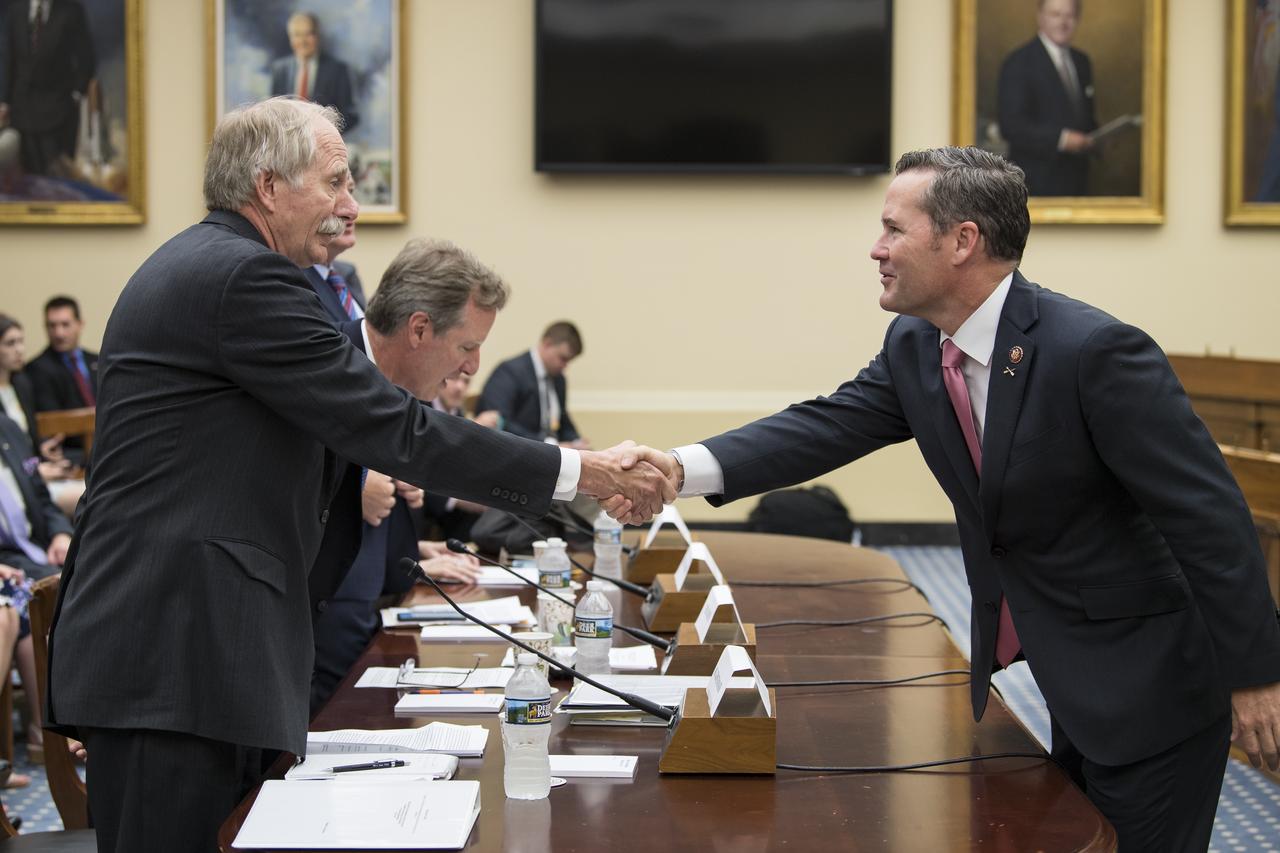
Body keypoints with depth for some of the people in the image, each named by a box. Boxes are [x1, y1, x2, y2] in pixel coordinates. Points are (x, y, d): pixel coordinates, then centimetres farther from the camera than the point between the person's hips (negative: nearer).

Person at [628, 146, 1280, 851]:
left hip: (1151, 684, -7)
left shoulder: (1097, 351, -25)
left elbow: (1211, 517, -22)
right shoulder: (914, 346, -1)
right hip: (1069, 683, 7)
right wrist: (678, 469, -19)